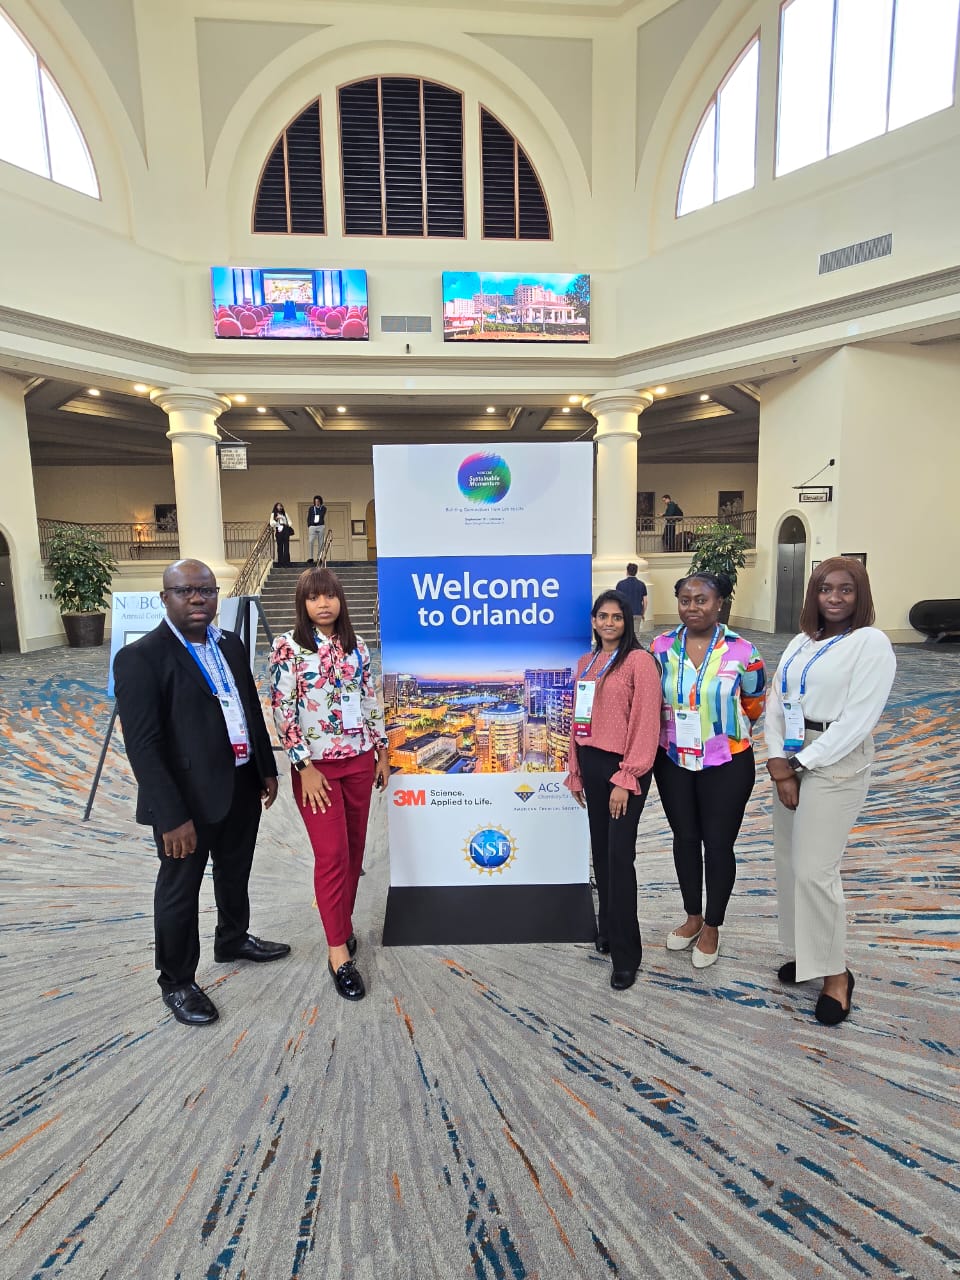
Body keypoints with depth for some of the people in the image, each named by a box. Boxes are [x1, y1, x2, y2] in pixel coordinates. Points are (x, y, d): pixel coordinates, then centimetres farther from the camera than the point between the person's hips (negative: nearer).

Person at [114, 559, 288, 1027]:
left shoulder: (230, 645, 5)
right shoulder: (140, 657, -17)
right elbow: (142, 745, -20)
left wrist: (267, 769, 12)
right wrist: (172, 816, -22)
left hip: (242, 787, 7)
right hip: (190, 797, -7)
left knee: (235, 875, 25)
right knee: (180, 891, 12)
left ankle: (233, 939, 49)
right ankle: (177, 983, 32)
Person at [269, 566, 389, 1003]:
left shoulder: (356, 646, 5)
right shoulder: (287, 647, -8)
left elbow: (372, 701, 10)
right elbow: (282, 713, -11)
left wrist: (381, 752, 10)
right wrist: (304, 766, -13)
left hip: (359, 760, 5)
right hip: (316, 764, -4)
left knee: (354, 848, 12)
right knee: (331, 854, -3)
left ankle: (342, 924, 32)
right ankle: (339, 950, 10)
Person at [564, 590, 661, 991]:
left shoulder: (639, 660, -10)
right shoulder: (585, 662, 10)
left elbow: (646, 724, -14)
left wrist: (626, 778, -15)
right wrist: (575, 771, 13)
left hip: (623, 767, -6)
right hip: (591, 763, 6)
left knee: (619, 855, -3)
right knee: (600, 850, 15)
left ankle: (626, 951, 12)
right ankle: (607, 926, 34)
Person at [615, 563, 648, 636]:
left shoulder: (620, 584, -3)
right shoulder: (641, 584, 2)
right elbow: (645, 601, 2)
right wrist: (643, 614, 13)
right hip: (637, 614, 1)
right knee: (636, 634, 5)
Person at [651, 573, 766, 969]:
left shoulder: (741, 651, -12)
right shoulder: (661, 647, -5)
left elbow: (755, 704, 3)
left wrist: (726, 728, 10)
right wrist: (676, 728, 9)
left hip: (726, 763, -2)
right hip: (673, 761, 3)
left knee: (718, 843, 8)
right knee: (685, 838, 15)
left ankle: (712, 926, 29)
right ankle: (693, 916, 36)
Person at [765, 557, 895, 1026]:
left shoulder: (871, 642, -10)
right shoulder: (801, 642, 10)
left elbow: (857, 720, -16)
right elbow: (776, 703, 5)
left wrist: (799, 764, -13)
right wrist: (779, 765, -7)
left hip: (836, 764, -6)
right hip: (790, 760, 7)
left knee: (815, 869, -6)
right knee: (788, 862, 12)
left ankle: (835, 972, 14)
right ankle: (804, 951, 30)